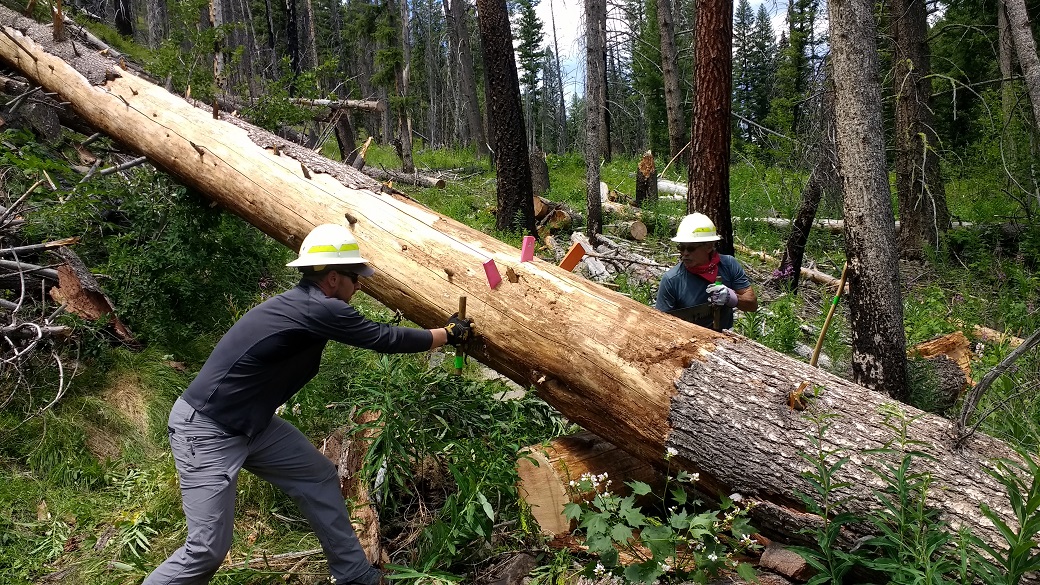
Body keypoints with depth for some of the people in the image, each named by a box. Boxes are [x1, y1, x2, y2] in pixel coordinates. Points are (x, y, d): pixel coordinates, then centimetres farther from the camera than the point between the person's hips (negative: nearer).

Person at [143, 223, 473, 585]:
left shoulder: (303, 303, 4)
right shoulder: (320, 310, -22)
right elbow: (384, 338, -12)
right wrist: (449, 334, 2)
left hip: (250, 424, 10)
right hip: (205, 431, -10)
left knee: (318, 477, 12)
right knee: (209, 549, -9)